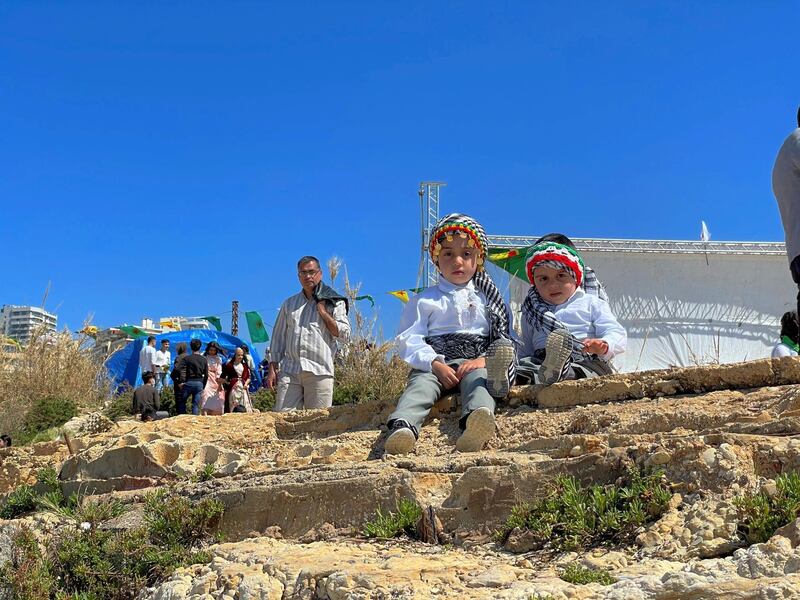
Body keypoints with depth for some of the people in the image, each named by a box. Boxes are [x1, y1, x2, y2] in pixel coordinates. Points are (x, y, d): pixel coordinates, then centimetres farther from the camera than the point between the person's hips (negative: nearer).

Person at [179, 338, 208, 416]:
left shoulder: (186, 358, -3)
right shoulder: (204, 360, 6)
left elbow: (183, 371, -13)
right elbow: (206, 375, 8)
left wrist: (182, 382, -11)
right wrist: (203, 386, 15)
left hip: (188, 382, -2)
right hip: (199, 383, 3)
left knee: (182, 402, 12)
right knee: (196, 405, 6)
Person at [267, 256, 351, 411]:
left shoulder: (334, 303, 11)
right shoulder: (289, 304, 21)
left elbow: (345, 333, 1)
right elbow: (278, 337, 18)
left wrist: (323, 312, -3)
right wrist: (272, 368, 9)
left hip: (319, 370, -3)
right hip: (289, 371, 3)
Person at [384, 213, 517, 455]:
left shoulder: (488, 299, 22)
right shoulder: (424, 300, 17)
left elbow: (505, 339, 11)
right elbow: (408, 340, 4)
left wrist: (484, 359, -11)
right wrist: (436, 364, -13)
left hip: (474, 364, -1)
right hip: (434, 364, 1)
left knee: (477, 380, -35)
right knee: (421, 384, -32)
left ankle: (476, 425, -68)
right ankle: (402, 427, -60)